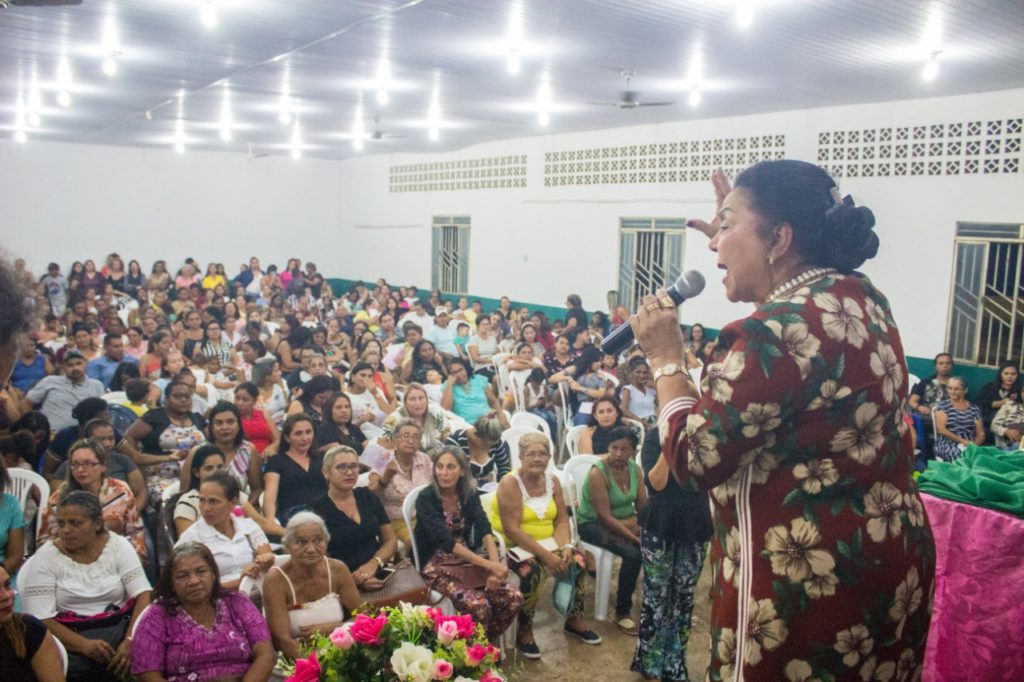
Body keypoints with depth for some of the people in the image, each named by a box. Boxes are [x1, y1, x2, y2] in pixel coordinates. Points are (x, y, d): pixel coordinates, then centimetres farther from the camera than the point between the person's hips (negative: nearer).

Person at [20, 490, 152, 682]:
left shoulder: (118, 546, 1)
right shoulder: (45, 557, -1)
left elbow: (143, 595, -5)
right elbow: (41, 619, -8)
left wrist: (130, 641, -22)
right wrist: (84, 645, -24)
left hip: (121, 628, 1)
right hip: (71, 636, -1)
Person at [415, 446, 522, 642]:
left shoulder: (469, 494, 0)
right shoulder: (426, 499, -15)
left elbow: (484, 530, -12)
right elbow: (446, 541, -25)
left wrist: (495, 563, -31)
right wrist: (489, 565, -33)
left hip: (469, 560, 5)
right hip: (438, 565, -5)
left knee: (513, 598, -13)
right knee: (478, 605, -29)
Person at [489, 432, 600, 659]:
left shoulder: (552, 480, 4)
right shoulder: (510, 484, -17)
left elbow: (562, 520, 3)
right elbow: (512, 530, -23)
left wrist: (566, 547, -17)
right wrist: (546, 555, -26)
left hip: (547, 543, 6)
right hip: (514, 546, -6)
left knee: (577, 561, -15)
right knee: (531, 570, -33)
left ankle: (574, 619, 8)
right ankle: (525, 632, -12)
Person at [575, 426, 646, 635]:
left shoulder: (634, 469, -2)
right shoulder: (598, 472, -22)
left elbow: (643, 506, 0)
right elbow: (605, 517, -24)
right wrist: (635, 538, -27)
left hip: (627, 520, 6)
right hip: (594, 524, -6)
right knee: (633, 553, -30)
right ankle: (622, 613, -12)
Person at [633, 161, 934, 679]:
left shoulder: (778, 329, -25)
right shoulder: (863, 298, 3)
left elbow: (695, 460, -20)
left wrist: (665, 359, -7)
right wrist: (736, 241, 22)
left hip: (809, 586, -9)